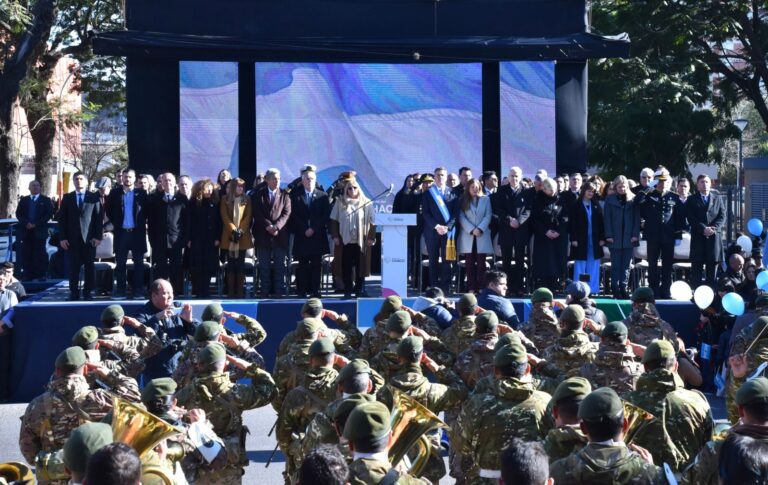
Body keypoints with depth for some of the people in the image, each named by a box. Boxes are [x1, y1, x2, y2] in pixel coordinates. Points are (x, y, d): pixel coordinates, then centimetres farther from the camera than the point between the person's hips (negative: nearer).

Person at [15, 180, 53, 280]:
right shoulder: (23, 200, 15)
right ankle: (28, 275, 2)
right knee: (26, 254, -1)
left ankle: (41, 275, -2)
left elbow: (49, 214, -2)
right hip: (26, 231, 2)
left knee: (40, 254, -5)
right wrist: (26, 223, -10)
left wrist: (36, 224, -11)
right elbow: (18, 214, 9)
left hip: (39, 231, -2)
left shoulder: (46, 200, 7)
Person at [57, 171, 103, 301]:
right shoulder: (67, 198, 10)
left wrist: (98, 236, -5)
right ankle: (74, 293, 5)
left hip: (89, 238, -1)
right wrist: (62, 238, -1)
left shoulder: (94, 198, 6)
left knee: (89, 267, 0)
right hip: (72, 239, 1)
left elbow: (98, 218, 3)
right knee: (73, 267, 0)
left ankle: (87, 292, 6)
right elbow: (62, 219, 7)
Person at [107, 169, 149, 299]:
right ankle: (120, 290, 7)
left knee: (139, 262, 2)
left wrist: (142, 223, 3)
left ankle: (138, 290, 6)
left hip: (137, 232, -1)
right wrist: (115, 223, 7)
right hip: (121, 232, 1)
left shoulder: (141, 193, 2)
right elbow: (109, 209, 13)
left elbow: (148, 209, 8)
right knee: (120, 263, 3)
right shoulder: (115, 193, 5)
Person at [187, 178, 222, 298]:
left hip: (211, 240, 2)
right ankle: (197, 291, 2)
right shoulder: (194, 203, 2)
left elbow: (219, 221, 6)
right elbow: (189, 221, 0)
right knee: (197, 266, -2)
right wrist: (189, 239, -6)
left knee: (209, 266, 0)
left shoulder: (215, 203, 7)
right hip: (197, 239, -2)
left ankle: (205, 291, 6)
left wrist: (218, 238, -3)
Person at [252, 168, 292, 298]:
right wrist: (268, 226, -13)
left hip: (280, 235, 0)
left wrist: (276, 227, -14)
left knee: (280, 266, 0)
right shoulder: (258, 195, 8)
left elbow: (286, 213, 0)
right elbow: (257, 214, -1)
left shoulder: (284, 195, 8)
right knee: (264, 266, 2)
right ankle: (264, 291, 4)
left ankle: (279, 291, 3)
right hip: (263, 235, 0)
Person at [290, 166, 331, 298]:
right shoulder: (295, 195, 6)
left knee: (317, 265, 0)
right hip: (301, 236, -1)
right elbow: (294, 216, 0)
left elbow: (325, 216, 2)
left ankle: (315, 290, 3)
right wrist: (304, 230, -9)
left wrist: (313, 229, -8)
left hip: (318, 236, 1)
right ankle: (302, 291, 2)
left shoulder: (323, 196, 8)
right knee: (302, 265, -1)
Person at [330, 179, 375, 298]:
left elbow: (371, 222, 3)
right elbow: (334, 220, 6)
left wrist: (371, 238, -3)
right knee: (346, 265, 2)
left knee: (360, 265, 2)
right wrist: (335, 236, -2)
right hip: (345, 239, 1)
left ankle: (360, 289, 10)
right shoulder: (340, 202, 6)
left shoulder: (366, 203, 4)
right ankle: (347, 290, 8)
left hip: (361, 240, 0)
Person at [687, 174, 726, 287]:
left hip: (714, 237, 2)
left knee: (712, 266, 1)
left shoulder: (717, 199, 17)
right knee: (696, 268, -4)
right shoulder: (691, 200, 10)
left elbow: (722, 217, 8)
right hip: (698, 237, -2)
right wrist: (703, 229, -15)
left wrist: (714, 228, -10)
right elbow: (691, 218, -2)